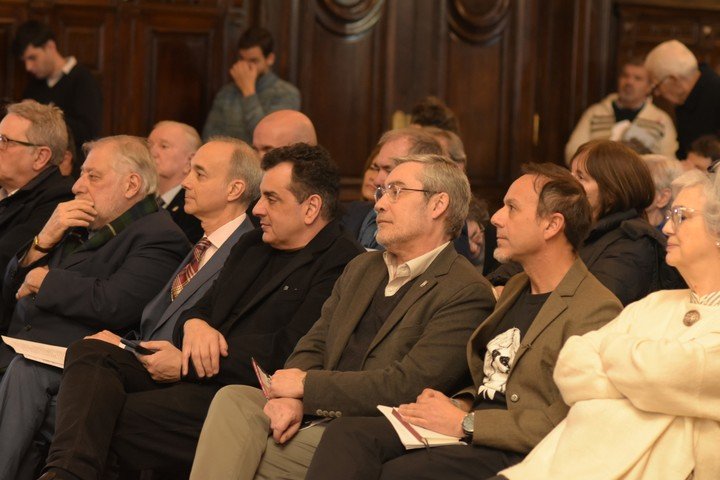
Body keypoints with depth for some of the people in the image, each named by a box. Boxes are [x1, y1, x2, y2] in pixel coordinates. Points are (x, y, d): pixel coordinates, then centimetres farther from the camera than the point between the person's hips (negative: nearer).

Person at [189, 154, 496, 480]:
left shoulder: (467, 294, -8)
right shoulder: (361, 269, 20)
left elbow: (408, 386, -17)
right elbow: (314, 346, 16)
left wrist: (307, 384, -11)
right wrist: (289, 395, -8)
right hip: (315, 416, 7)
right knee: (233, 399, -20)